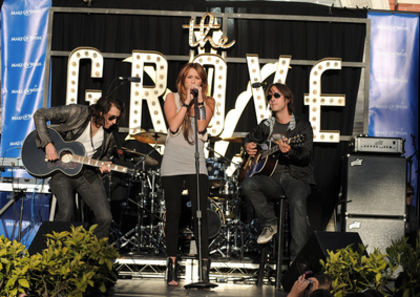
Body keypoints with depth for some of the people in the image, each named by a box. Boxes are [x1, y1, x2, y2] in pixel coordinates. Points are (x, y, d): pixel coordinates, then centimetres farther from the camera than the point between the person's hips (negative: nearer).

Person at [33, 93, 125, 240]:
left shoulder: (109, 135, 3)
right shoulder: (77, 113, -11)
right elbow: (40, 114, -10)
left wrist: (102, 166, -7)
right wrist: (48, 144, -18)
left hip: (88, 174, 4)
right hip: (61, 170, -4)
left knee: (105, 217, -13)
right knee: (66, 212, -28)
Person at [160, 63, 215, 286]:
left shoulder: (208, 102, 11)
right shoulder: (172, 98, 8)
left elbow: (202, 126, -7)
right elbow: (173, 126, -7)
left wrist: (199, 99, -7)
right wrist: (187, 102, -7)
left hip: (196, 164, 0)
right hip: (173, 164, 0)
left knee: (200, 213, -8)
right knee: (173, 214, 2)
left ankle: (205, 268, -8)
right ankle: (172, 266, 7)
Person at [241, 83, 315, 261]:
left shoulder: (302, 126, 3)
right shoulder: (266, 126, 17)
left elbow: (306, 156, -10)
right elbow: (250, 138, 35)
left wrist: (289, 151, -33)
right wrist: (248, 146, 9)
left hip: (296, 177, -4)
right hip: (272, 178, 4)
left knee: (297, 202, -36)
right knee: (247, 185, -27)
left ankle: (298, 258, -37)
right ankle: (270, 223, -8)